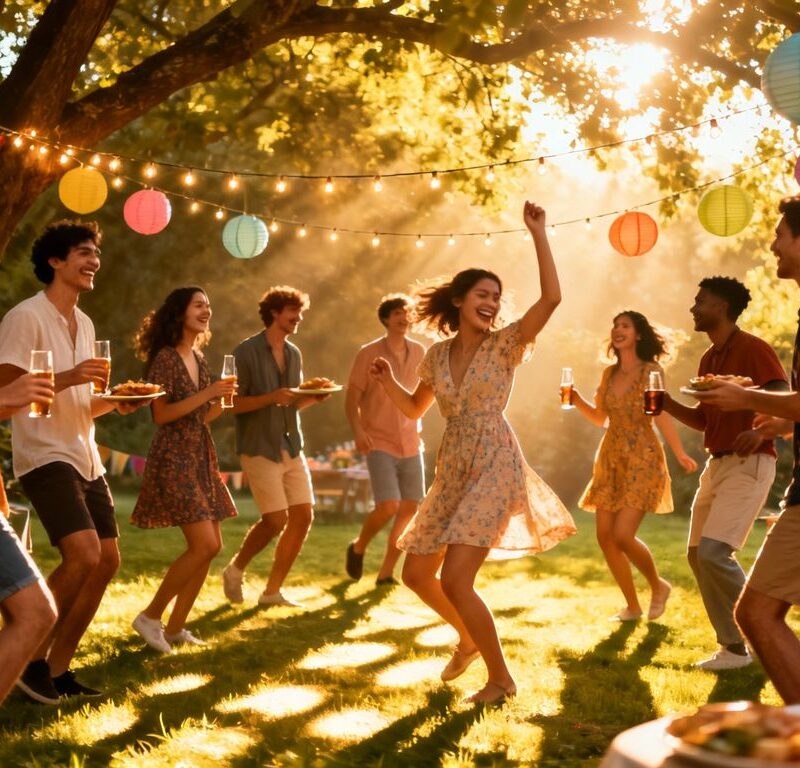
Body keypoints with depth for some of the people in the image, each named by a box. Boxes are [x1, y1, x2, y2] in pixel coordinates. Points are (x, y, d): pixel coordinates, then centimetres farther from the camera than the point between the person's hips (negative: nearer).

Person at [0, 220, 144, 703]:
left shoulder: (85, 324, 16)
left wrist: (114, 401, 3)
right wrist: (67, 377, -27)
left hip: (86, 459, 9)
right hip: (45, 456, -9)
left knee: (107, 560, 4)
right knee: (83, 554, -22)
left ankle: (58, 669, 14)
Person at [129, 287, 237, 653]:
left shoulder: (198, 358, 13)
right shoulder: (165, 357, -11)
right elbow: (161, 414, -17)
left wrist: (221, 401, 2)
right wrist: (208, 393, -20)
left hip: (200, 457, 9)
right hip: (174, 459, -9)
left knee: (210, 546, 5)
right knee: (204, 545, -14)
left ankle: (175, 627, 14)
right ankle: (150, 617, -1)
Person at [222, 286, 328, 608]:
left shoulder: (294, 354, 12)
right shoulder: (247, 352, -9)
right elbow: (233, 403, -12)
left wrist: (313, 397, -1)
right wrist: (270, 398, -24)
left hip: (291, 447, 7)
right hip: (259, 448, -7)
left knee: (303, 516, 1)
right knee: (276, 519, -11)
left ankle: (272, 591, 12)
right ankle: (234, 570, 15)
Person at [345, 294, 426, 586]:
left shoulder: (419, 352, 6)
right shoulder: (368, 354, -7)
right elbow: (352, 399, -7)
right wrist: (358, 430, -23)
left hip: (411, 444, 5)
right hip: (379, 444, -5)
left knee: (409, 510, 2)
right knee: (387, 507, -16)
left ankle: (386, 573, 14)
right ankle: (358, 547, 13)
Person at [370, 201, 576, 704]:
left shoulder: (505, 344, -5)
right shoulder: (437, 354, 10)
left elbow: (552, 297, -20)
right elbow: (415, 409, 23)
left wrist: (538, 233, -19)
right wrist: (388, 381, 4)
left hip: (495, 468, -6)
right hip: (452, 471, 6)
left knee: (455, 579, -16)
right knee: (416, 573, 10)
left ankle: (500, 678, 2)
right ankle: (469, 639, 36)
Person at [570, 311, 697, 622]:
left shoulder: (651, 371, -7)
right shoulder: (610, 373, 10)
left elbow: (662, 417, -13)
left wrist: (680, 454, -25)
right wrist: (576, 399, 2)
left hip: (642, 460, -6)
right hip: (610, 459, 6)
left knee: (623, 535, -15)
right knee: (605, 536, 1)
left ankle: (658, 586, 13)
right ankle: (632, 607, 15)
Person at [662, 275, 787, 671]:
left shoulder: (753, 349, -11)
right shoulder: (708, 359, 15)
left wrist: (761, 431, -36)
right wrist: (667, 404, 5)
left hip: (749, 464, -9)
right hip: (717, 464, 9)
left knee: (714, 552, -19)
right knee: (698, 554, 9)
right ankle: (734, 643, 17)